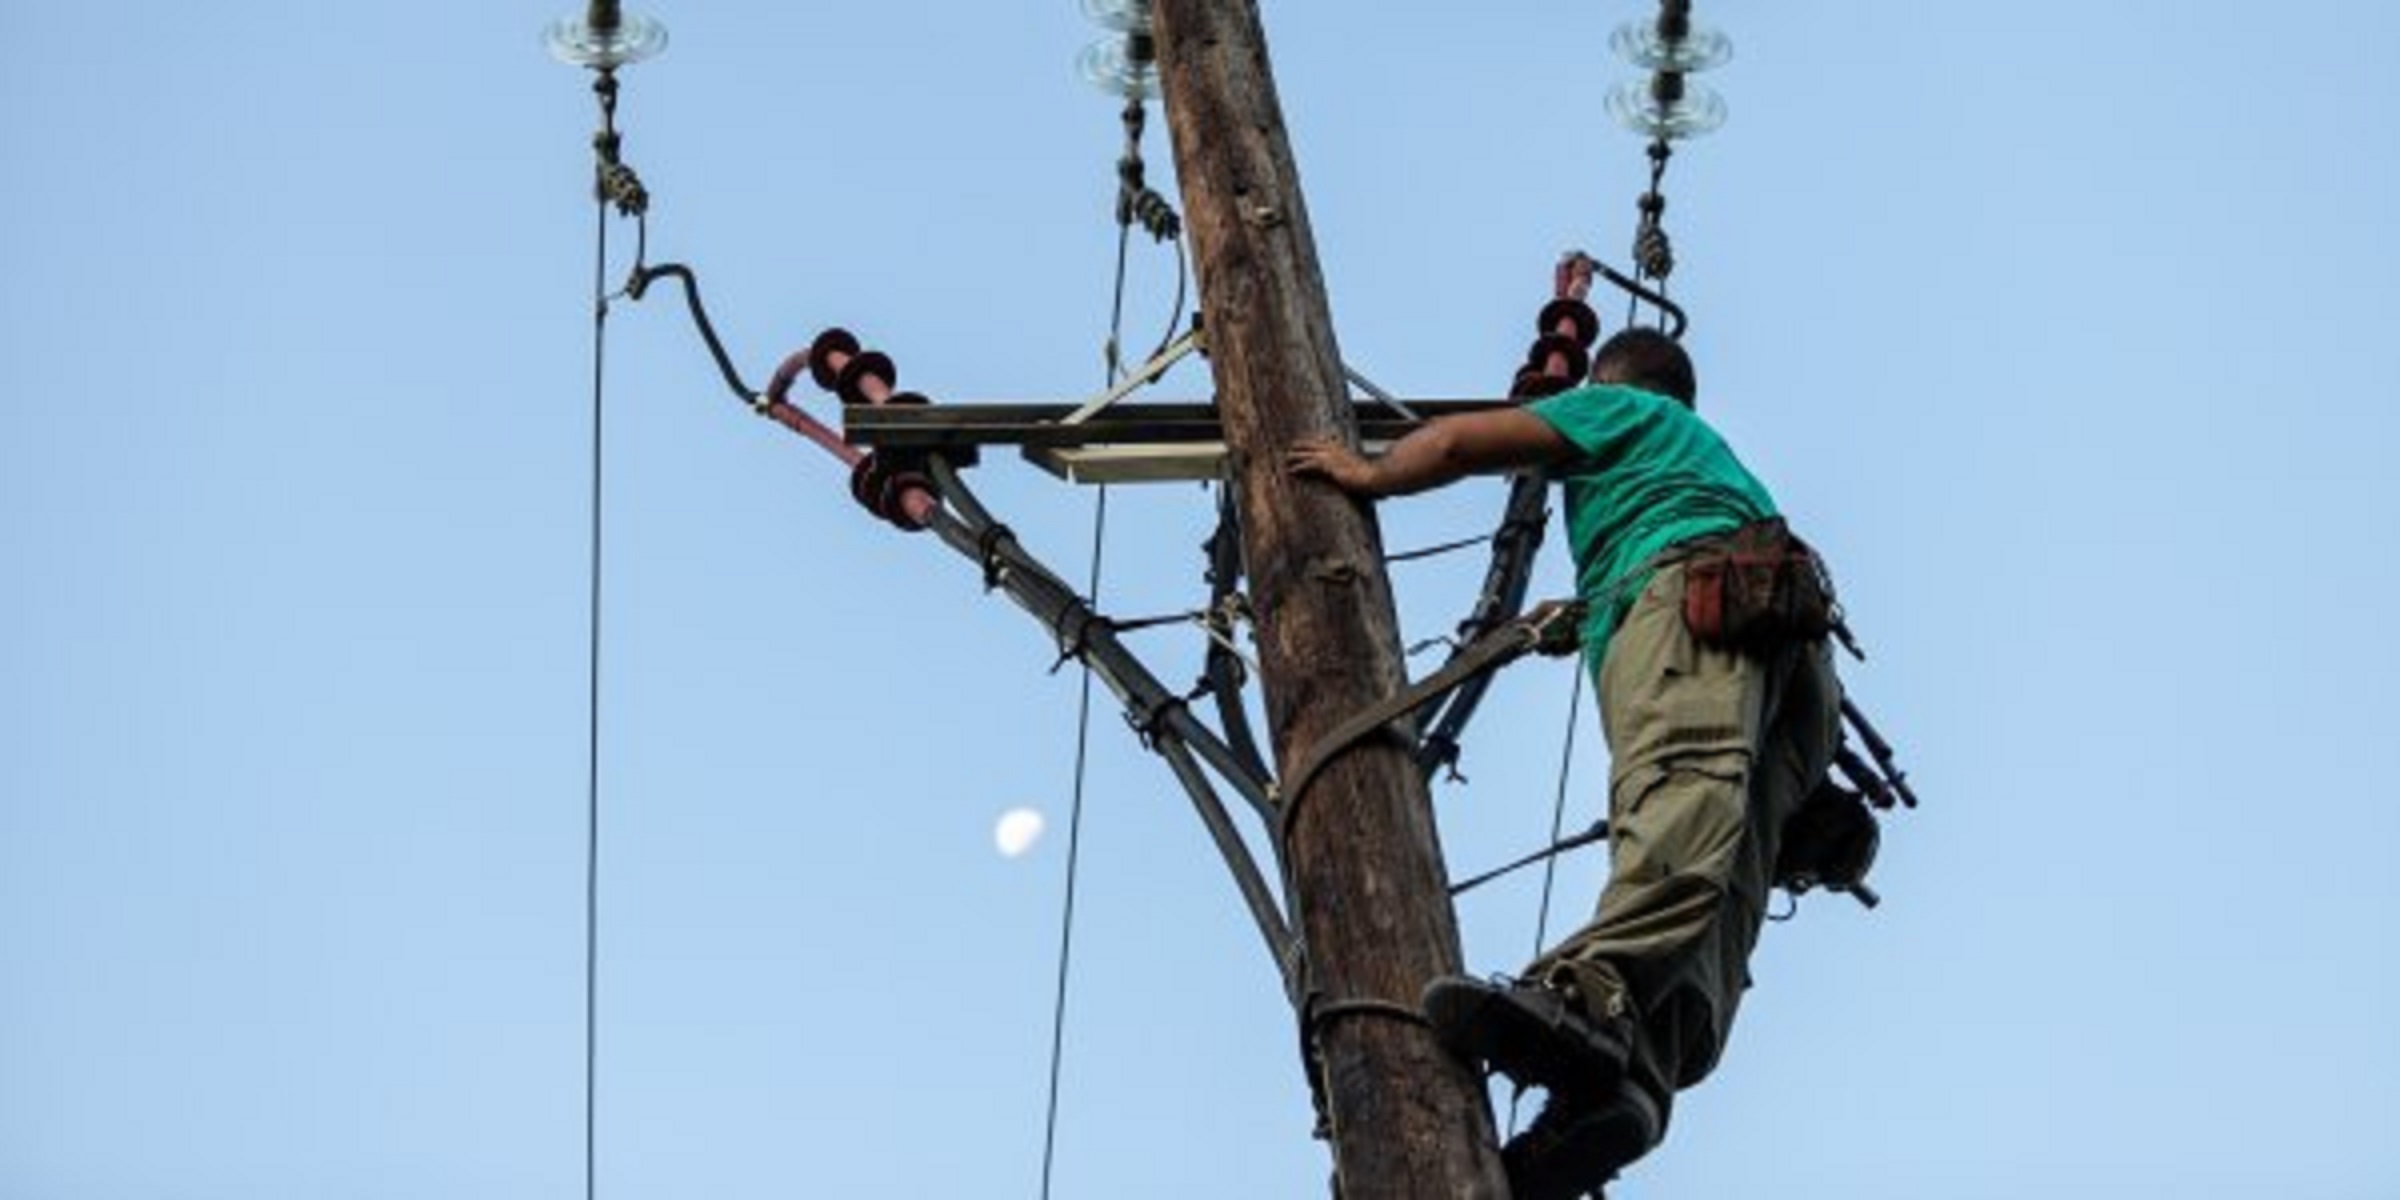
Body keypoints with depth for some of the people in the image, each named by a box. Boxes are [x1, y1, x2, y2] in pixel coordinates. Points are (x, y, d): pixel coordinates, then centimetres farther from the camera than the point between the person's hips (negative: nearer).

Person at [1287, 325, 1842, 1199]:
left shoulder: (1619, 407, 27)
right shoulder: (1712, 451, 49)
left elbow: (1456, 443, 21)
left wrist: (1367, 475, 37)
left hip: (1694, 580, -7)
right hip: (1801, 670, 7)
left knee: (1680, 776, -36)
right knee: (1721, 875, -20)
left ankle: (1594, 994, -63)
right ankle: (1637, 1068, -47)